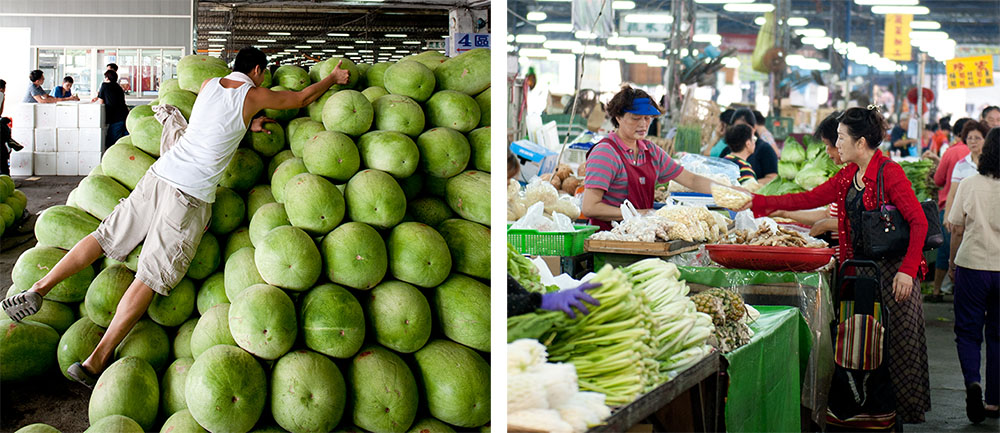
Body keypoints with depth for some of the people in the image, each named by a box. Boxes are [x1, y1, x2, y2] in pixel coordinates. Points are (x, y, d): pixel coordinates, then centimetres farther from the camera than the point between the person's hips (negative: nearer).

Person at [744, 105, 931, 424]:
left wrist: (907, 269, -21)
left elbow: (919, 222, -15)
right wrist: (757, 202, 14)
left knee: (897, 345, -2)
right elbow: (809, 199, 17)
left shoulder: (889, 173, -12)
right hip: (861, 265, 8)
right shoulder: (848, 176, 12)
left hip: (893, 269, -7)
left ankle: (901, 412, 8)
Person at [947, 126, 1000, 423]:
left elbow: (957, 230, 0)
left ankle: (972, 382, -15)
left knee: (968, 331, 10)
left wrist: (952, 262, 13)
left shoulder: (969, 184, -5)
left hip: (972, 266, -1)